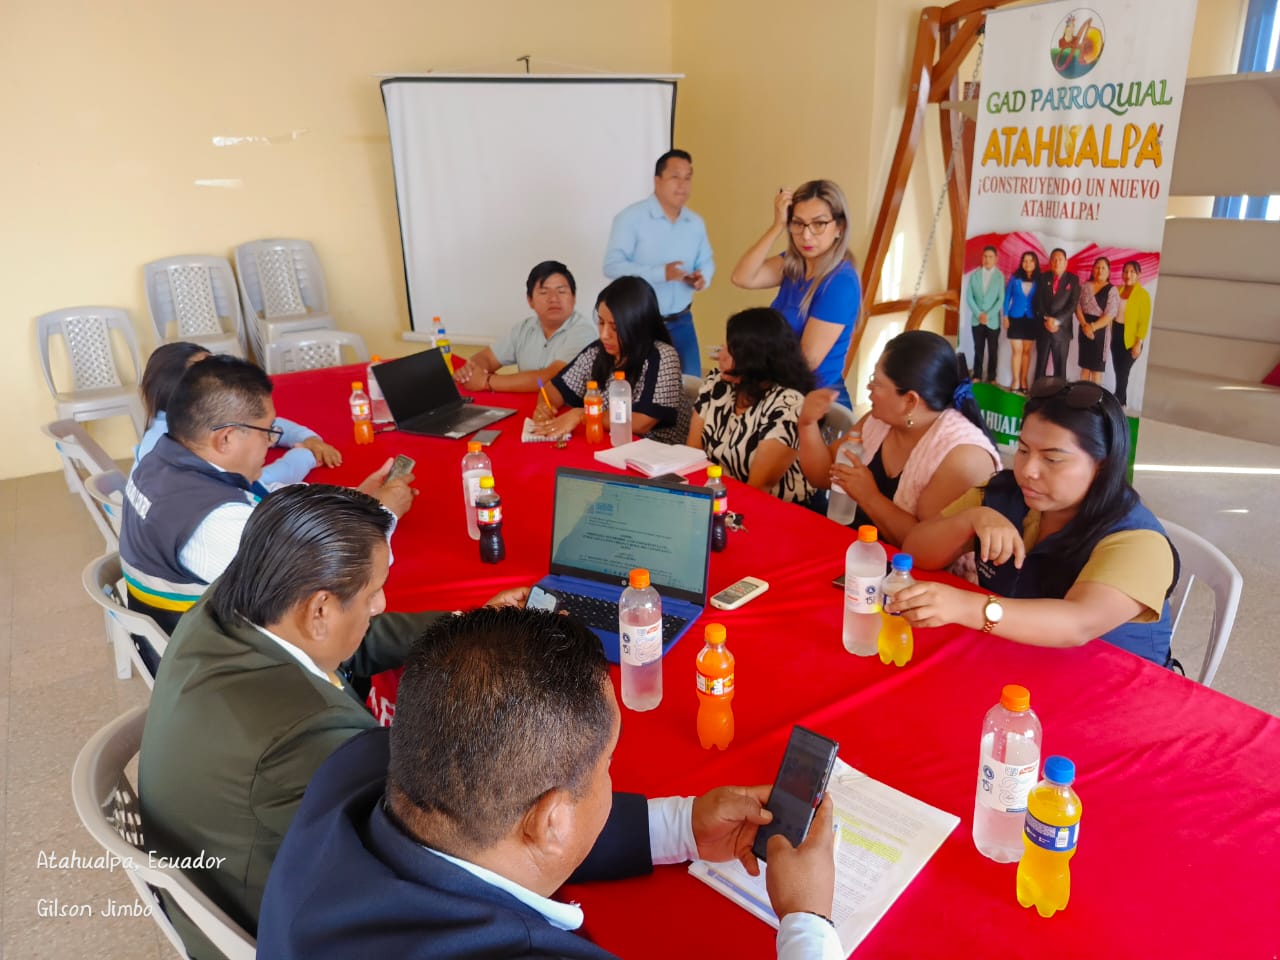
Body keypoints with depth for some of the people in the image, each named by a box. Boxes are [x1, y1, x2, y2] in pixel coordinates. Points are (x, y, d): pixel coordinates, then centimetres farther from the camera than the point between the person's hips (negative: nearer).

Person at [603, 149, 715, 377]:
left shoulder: (696, 223, 9)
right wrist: (661, 273, -26)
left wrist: (703, 277, -9)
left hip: (681, 323, 5)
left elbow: (706, 261, 17)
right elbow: (612, 266, -17)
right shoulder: (631, 217, -11)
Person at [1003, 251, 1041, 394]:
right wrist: (1005, 316, -3)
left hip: (1031, 320, 1)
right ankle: (1016, 381, 0)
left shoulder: (1039, 281, -2)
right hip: (1015, 318, -1)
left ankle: (1024, 381, 13)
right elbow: (1007, 297, 3)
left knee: (1026, 351, 7)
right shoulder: (1014, 278, -1)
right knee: (1017, 350, -3)